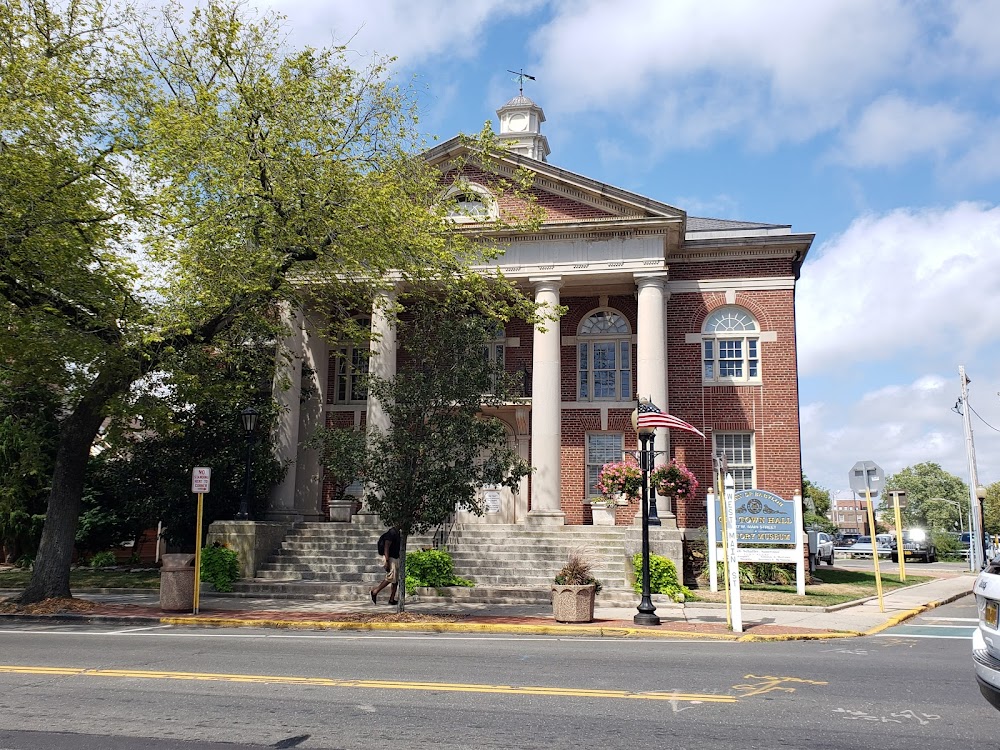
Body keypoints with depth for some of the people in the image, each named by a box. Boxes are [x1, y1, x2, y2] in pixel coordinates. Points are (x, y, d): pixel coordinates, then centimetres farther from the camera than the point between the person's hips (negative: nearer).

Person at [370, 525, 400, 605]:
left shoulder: (397, 532, 13)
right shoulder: (391, 532, -16)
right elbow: (386, 547, -21)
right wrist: (387, 561, -26)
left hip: (395, 558, 9)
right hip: (390, 559, -9)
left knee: (396, 580, 5)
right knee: (391, 578, -12)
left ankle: (392, 599, 6)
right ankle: (374, 592, 0)